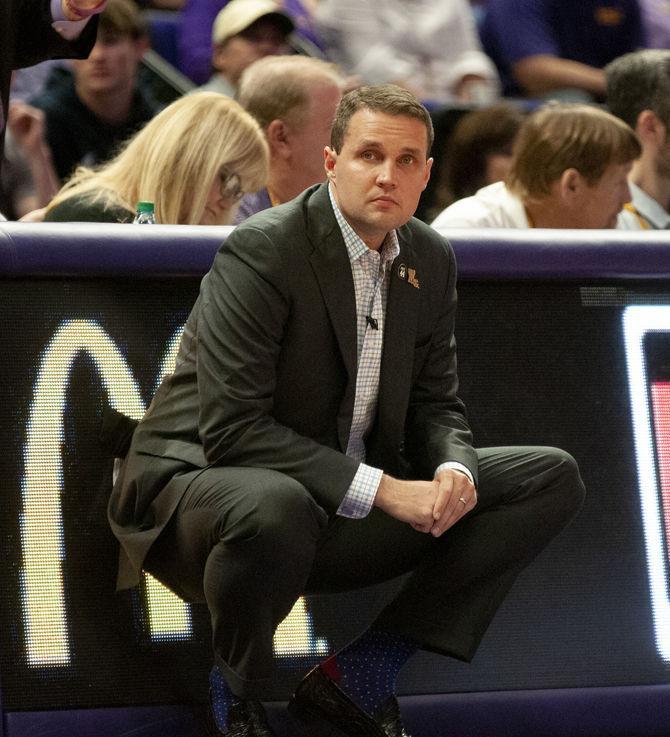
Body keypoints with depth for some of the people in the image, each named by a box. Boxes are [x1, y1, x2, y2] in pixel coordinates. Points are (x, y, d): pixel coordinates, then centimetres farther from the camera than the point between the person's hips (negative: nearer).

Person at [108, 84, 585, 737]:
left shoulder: (430, 260, 6)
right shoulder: (262, 251, -18)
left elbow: (434, 405, 13)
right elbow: (231, 428, -23)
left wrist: (454, 469, -13)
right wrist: (378, 488, -27)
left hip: (347, 519, 8)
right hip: (203, 482, -8)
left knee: (551, 479, 0)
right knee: (274, 508, -44)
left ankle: (354, 681, -5)